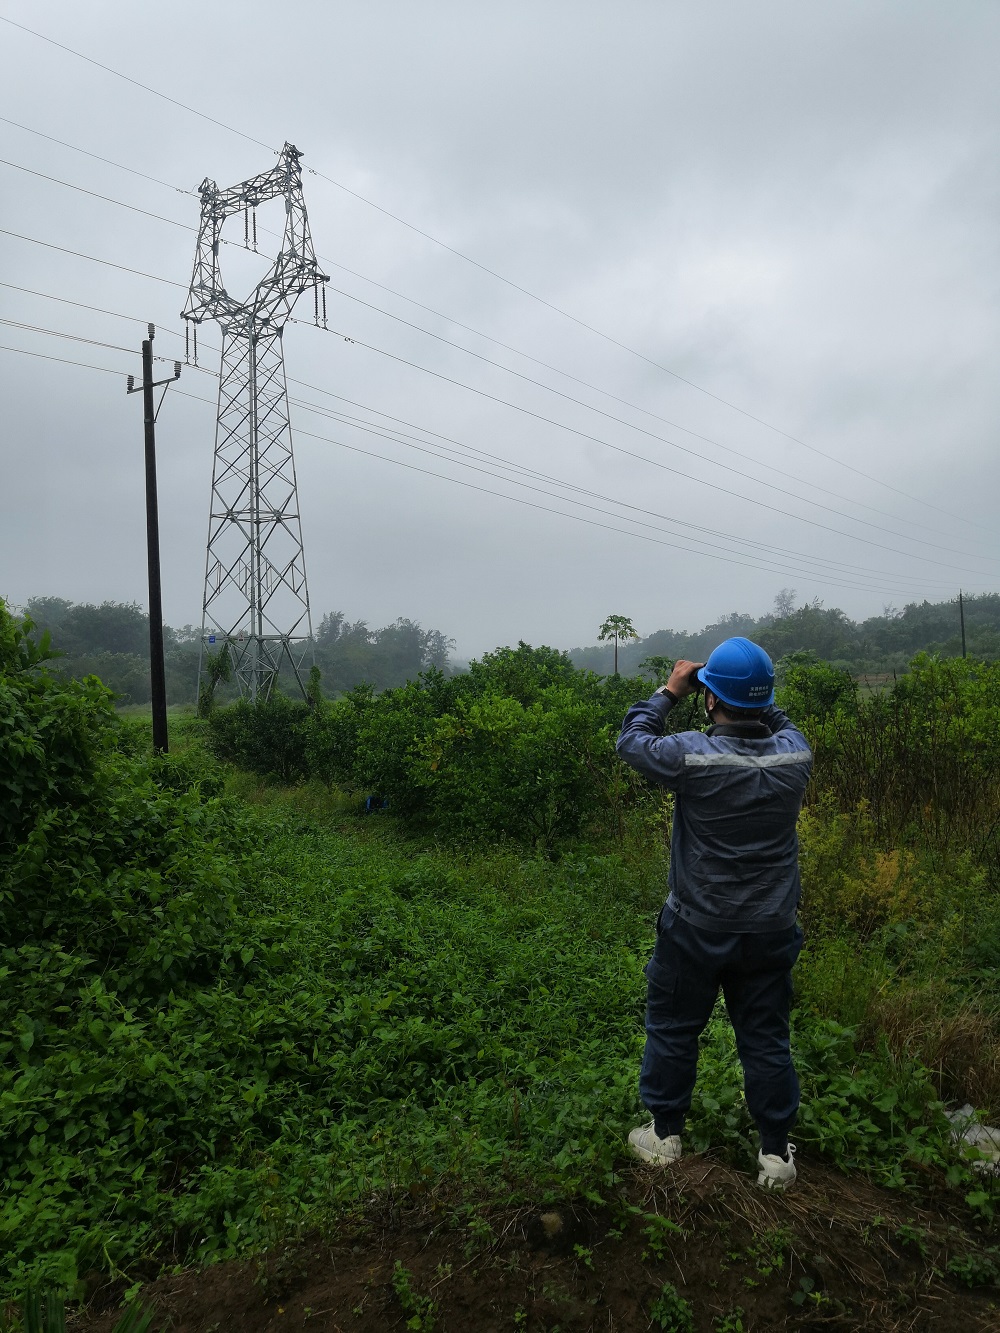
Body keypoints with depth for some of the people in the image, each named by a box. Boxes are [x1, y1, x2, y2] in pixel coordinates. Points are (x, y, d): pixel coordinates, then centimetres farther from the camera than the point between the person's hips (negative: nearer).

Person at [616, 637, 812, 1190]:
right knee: (766, 1037, 17)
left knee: (673, 1028, 17)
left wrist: (669, 692, 5)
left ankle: (664, 1134, 32)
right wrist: (752, 698, 7)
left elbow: (631, 740, -4)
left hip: (697, 929, -3)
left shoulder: (692, 755, -23)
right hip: (770, 931, 3)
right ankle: (776, 1153, 28)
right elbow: (777, 724, 14)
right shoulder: (795, 754, -11)